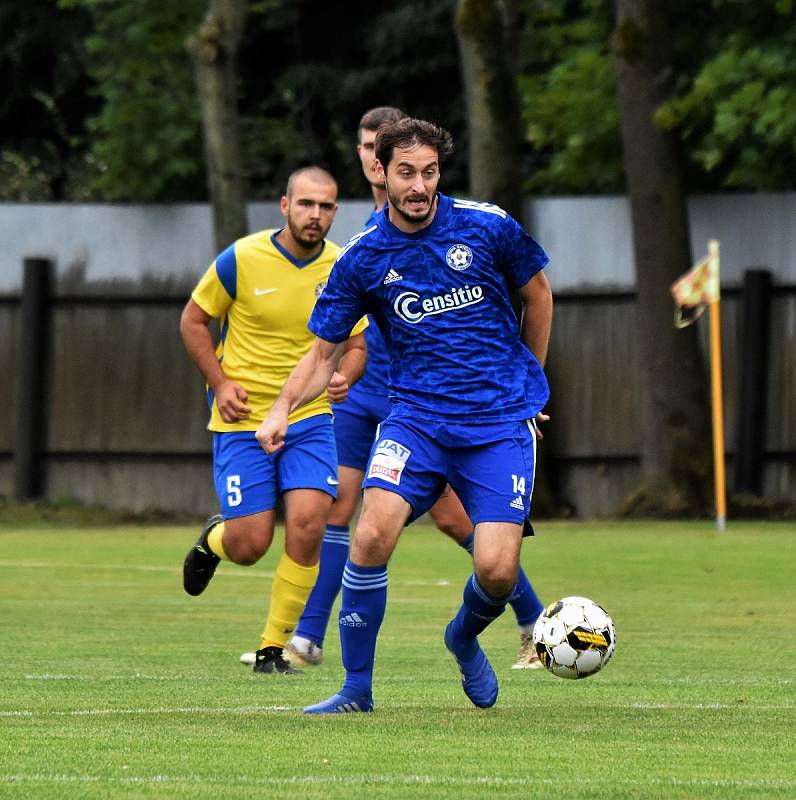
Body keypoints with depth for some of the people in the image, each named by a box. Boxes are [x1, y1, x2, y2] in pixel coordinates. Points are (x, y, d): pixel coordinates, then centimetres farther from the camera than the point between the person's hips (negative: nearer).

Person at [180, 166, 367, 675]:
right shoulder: (242, 259, -9)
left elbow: (357, 344, 11)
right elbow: (194, 320, 3)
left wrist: (344, 377, -11)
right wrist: (220, 383, -8)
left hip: (310, 418, 2)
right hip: (244, 421, -2)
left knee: (308, 525, -16)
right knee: (249, 545, -5)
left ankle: (274, 649, -1)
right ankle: (213, 539, 35)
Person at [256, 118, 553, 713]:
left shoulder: (487, 227, -4)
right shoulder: (362, 258, -2)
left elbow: (538, 293, 14)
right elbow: (325, 351, 6)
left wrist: (527, 381, 21)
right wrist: (283, 408, -12)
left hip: (501, 423, -1)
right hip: (416, 416, 1)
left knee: (496, 570, -13)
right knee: (372, 534, -23)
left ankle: (465, 638, 24)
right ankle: (357, 689, -7)